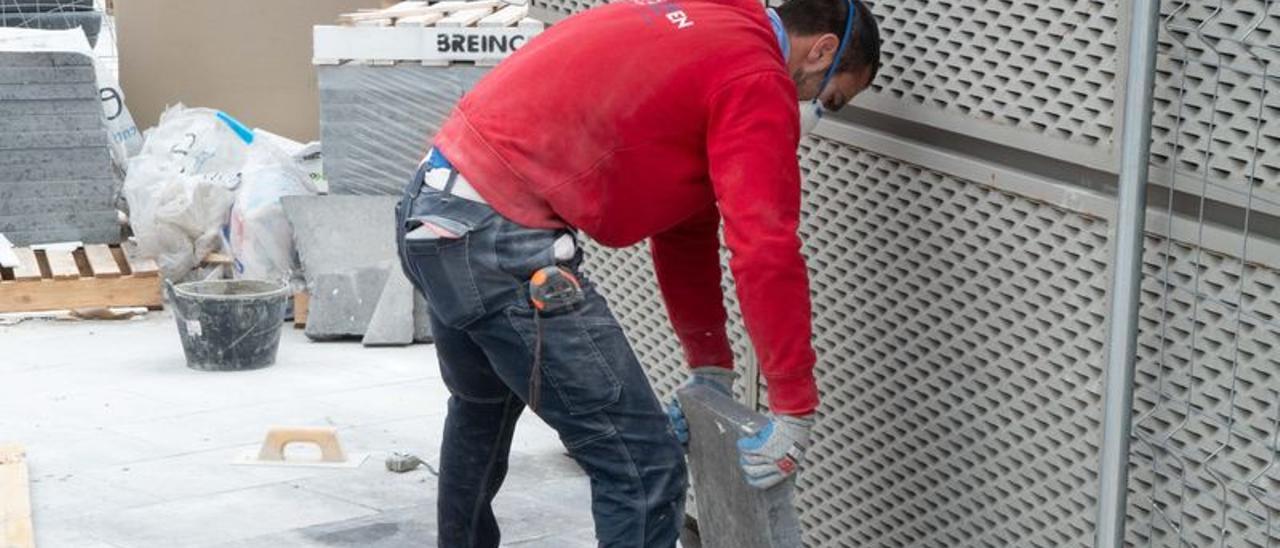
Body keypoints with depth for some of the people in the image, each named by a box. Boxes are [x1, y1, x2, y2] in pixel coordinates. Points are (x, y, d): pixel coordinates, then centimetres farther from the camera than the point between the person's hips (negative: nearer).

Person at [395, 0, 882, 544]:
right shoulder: (755, 75, -8)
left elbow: (685, 224, 24)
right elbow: (766, 253, -15)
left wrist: (710, 368, 25)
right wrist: (795, 409, -8)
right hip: (499, 236, -11)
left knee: (483, 407, 35)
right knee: (646, 469, -6)